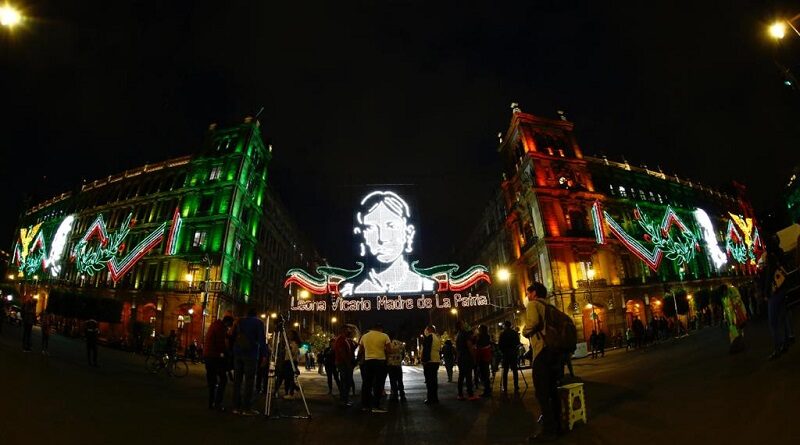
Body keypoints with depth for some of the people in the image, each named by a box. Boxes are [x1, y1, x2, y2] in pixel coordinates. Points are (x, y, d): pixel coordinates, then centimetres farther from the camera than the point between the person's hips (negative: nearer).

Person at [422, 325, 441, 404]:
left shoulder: (429, 336, -10)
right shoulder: (437, 338, 17)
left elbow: (426, 349, -18)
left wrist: (424, 360, -19)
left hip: (429, 362, -9)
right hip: (436, 361, 9)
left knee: (429, 380, -5)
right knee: (434, 380, 13)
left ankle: (431, 399, -4)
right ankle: (435, 398, 18)